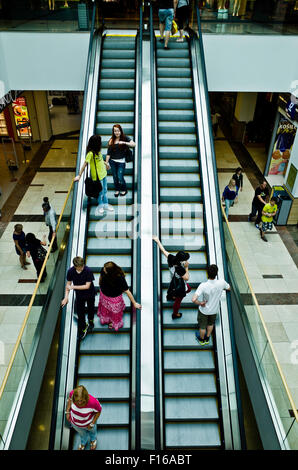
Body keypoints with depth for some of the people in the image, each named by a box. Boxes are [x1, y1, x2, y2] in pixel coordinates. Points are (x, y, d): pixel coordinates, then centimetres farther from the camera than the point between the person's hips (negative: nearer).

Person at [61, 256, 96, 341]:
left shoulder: (88, 271, -30)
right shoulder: (70, 271, -21)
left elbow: (87, 286, -27)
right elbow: (68, 284, -8)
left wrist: (73, 287, -28)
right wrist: (66, 297, -15)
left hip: (90, 294, -1)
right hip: (79, 295, 1)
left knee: (90, 309, 22)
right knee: (80, 312, 9)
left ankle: (91, 321, 54)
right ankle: (83, 328, 34)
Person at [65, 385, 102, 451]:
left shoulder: (92, 401, -44)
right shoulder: (72, 393, -36)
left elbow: (98, 411, -21)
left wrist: (92, 424, -16)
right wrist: (67, 412, -10)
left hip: (89, 422, -2)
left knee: (92, 430, 34)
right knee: (82, 433, 35)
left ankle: (93, 440, 69)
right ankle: (83, 442, 69)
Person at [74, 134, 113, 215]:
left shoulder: (98, 150, -1)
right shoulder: (90, 153, -25)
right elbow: (85, 164, -27)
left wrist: (105, 163, 25)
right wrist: (79, 175, -29)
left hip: (103, 173, 7)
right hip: (97, 176, -7)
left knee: (105, 190, 20)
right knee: (100, 192, 11)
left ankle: (105, 204, 38)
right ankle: (100, 205, 34)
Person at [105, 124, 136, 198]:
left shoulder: (125, 138, -4)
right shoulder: (111, 140, 0)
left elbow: (134, 144, -16)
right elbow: (108, 153, 2)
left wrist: (124, 142, -27)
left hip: (121, 161, -3)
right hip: (112, 161, 3)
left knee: (120, 177, -6)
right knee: (115, 177, 10)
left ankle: (124, 190, 19)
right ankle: (117, 190, 31)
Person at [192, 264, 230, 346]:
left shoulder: (203, 285, -37)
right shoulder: (221, 282, -28)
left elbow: (194, 299, -42)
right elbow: (229, 288, -3)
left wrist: (200, 303, -22)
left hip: (204, 310, -3)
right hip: (214, 310, 3)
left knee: (202, 326, 26)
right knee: (211, 324, 32)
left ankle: (202, 340, 52)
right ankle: (207, 339, 55)